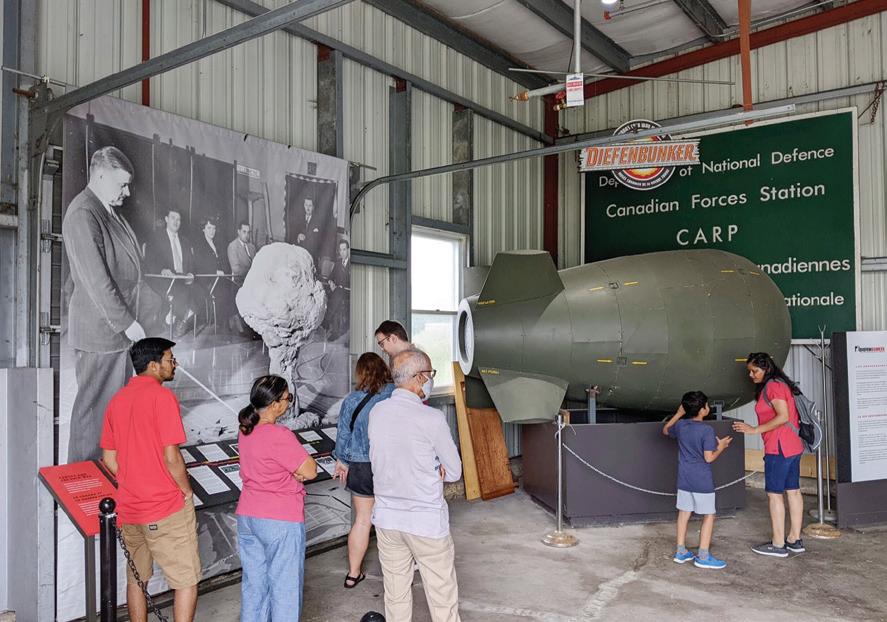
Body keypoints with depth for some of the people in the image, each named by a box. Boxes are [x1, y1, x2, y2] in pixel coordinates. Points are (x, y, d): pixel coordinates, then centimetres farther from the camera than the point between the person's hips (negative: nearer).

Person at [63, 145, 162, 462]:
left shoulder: (109, 211, 11)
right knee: (96, 406, 2)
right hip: (101, 331, -10)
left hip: (119, 326, 10)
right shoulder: (82, 215, -19)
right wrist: (127, 323, -19)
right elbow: (95, 280, -23)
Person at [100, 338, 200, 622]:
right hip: (167, 508, -8)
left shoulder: (117, 399, 8)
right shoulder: (162, 396, -15)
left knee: (136, 578, 21)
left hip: (129, 507, 8)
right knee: (187, 581, 2)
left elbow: (108, 458, 10)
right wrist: (187, 490, -5)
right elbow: (171, 457, -19)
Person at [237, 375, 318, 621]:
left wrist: (294, 470, -3)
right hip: (281, 520, -8)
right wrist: (298, 466, -1)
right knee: (285, 585, 6)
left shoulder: (246, 431, 3)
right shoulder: (279, 436, -23)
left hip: (247, 516, 8)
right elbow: (310, 470, -18)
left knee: (254, 581, 18)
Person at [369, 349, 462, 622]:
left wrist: (427, 468, 1)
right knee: (443, 599, 9)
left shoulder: (376, 412, -2)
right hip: (426, 521, -5)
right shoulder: (431, 418, -18)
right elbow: (454, 472, -8)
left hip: (386, 518, 5)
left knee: (396, 596, 17)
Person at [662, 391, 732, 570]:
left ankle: (681, 552, 19)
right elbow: (709, 458, -16)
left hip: (684, 480, 6)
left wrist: (678, 414, 23)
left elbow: (665, 430, 23)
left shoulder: (680, 425, 2)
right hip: (702, 481, -6)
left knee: (684, 513, 13)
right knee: (709, 516, 4)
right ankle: (703, 556, 4)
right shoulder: (707, 430, -17)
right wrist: (721, 447, 0)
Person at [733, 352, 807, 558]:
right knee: (793, 491, 13)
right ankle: (794, 540, 21)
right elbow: (787, 416, 16)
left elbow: (783, 416, -23)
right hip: (793, 447, 10)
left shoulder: (773, 386, -14)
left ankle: (778, 545, 1)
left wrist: (755, 430, -20)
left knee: (774, 494, -4)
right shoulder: (780, 384, 16)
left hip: (779, 449, -10)